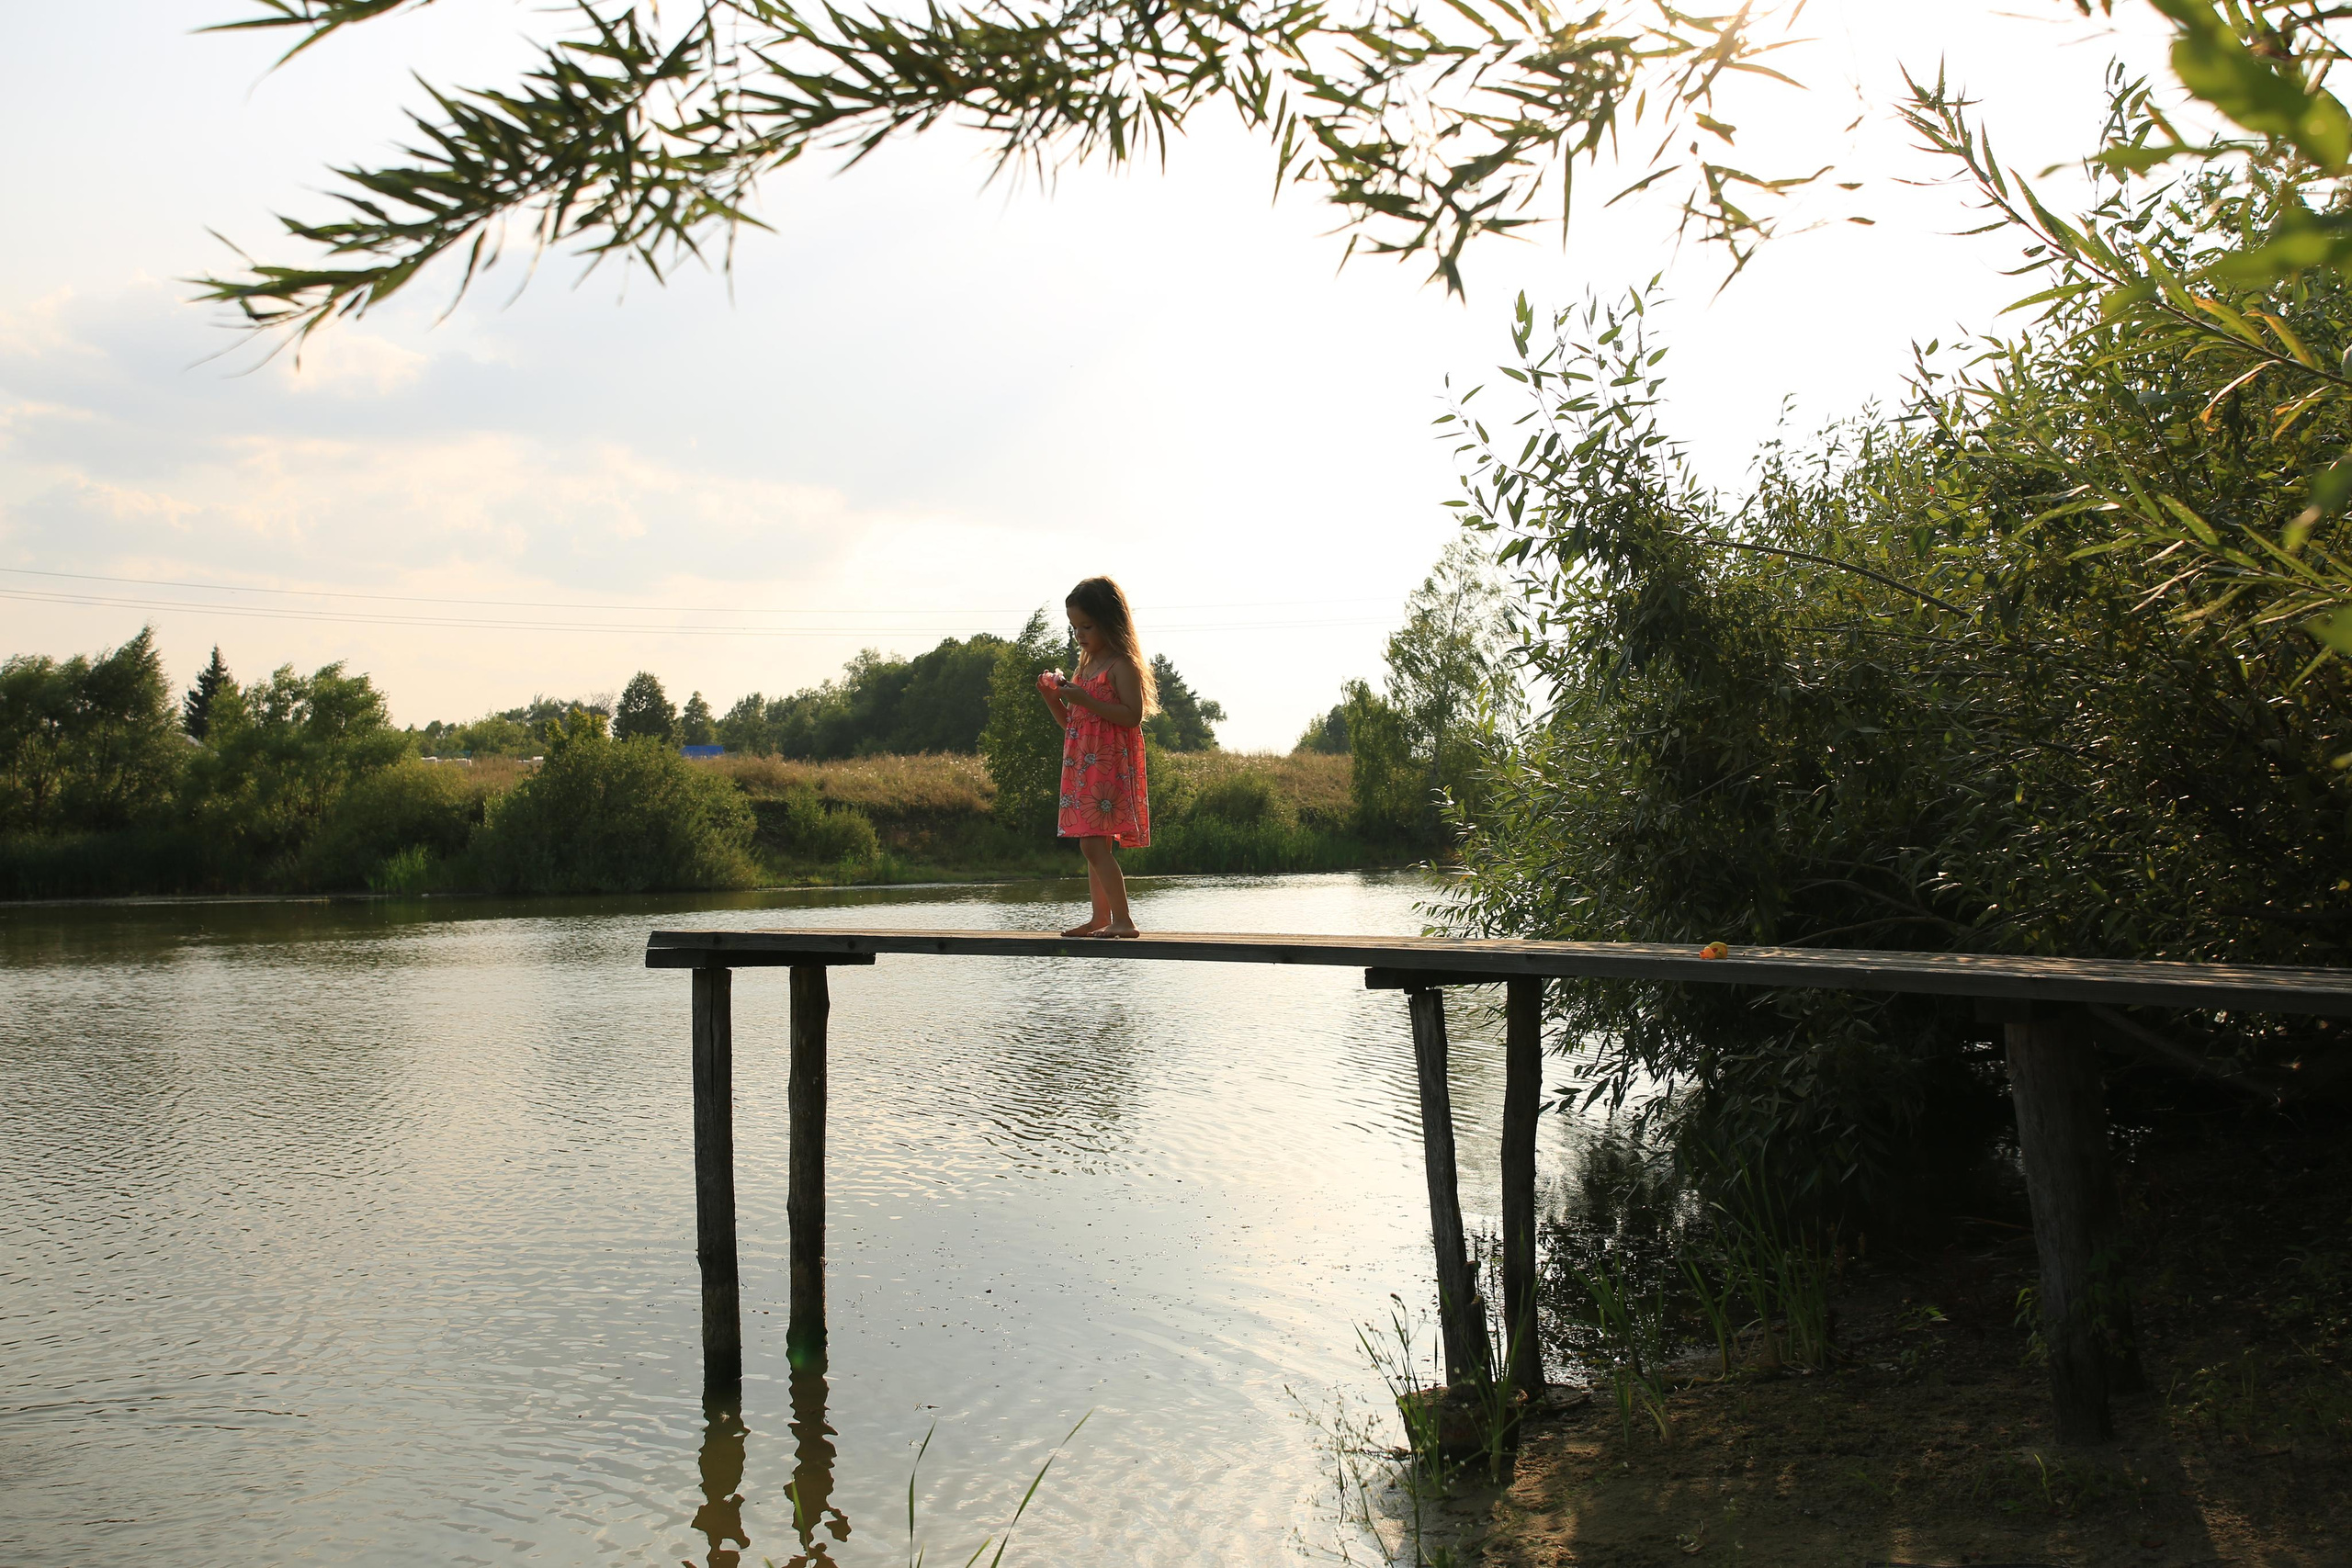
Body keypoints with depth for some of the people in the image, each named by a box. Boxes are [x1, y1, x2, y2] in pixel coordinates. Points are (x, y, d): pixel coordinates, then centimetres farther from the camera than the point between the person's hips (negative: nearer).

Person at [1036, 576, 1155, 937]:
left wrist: (1086, 701, -21)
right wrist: (1053, 698, 5)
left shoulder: (1122, 664, -7)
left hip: (1110, 766, -9)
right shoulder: (1086, 666, 19)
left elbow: (1133, 715, -18)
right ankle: (1101, 918, 14)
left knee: (1093, 843, -15)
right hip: (1083, 768, 9)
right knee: (1094, 844, 9)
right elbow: (1070, 722, 23)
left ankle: (1123, 920, -14)